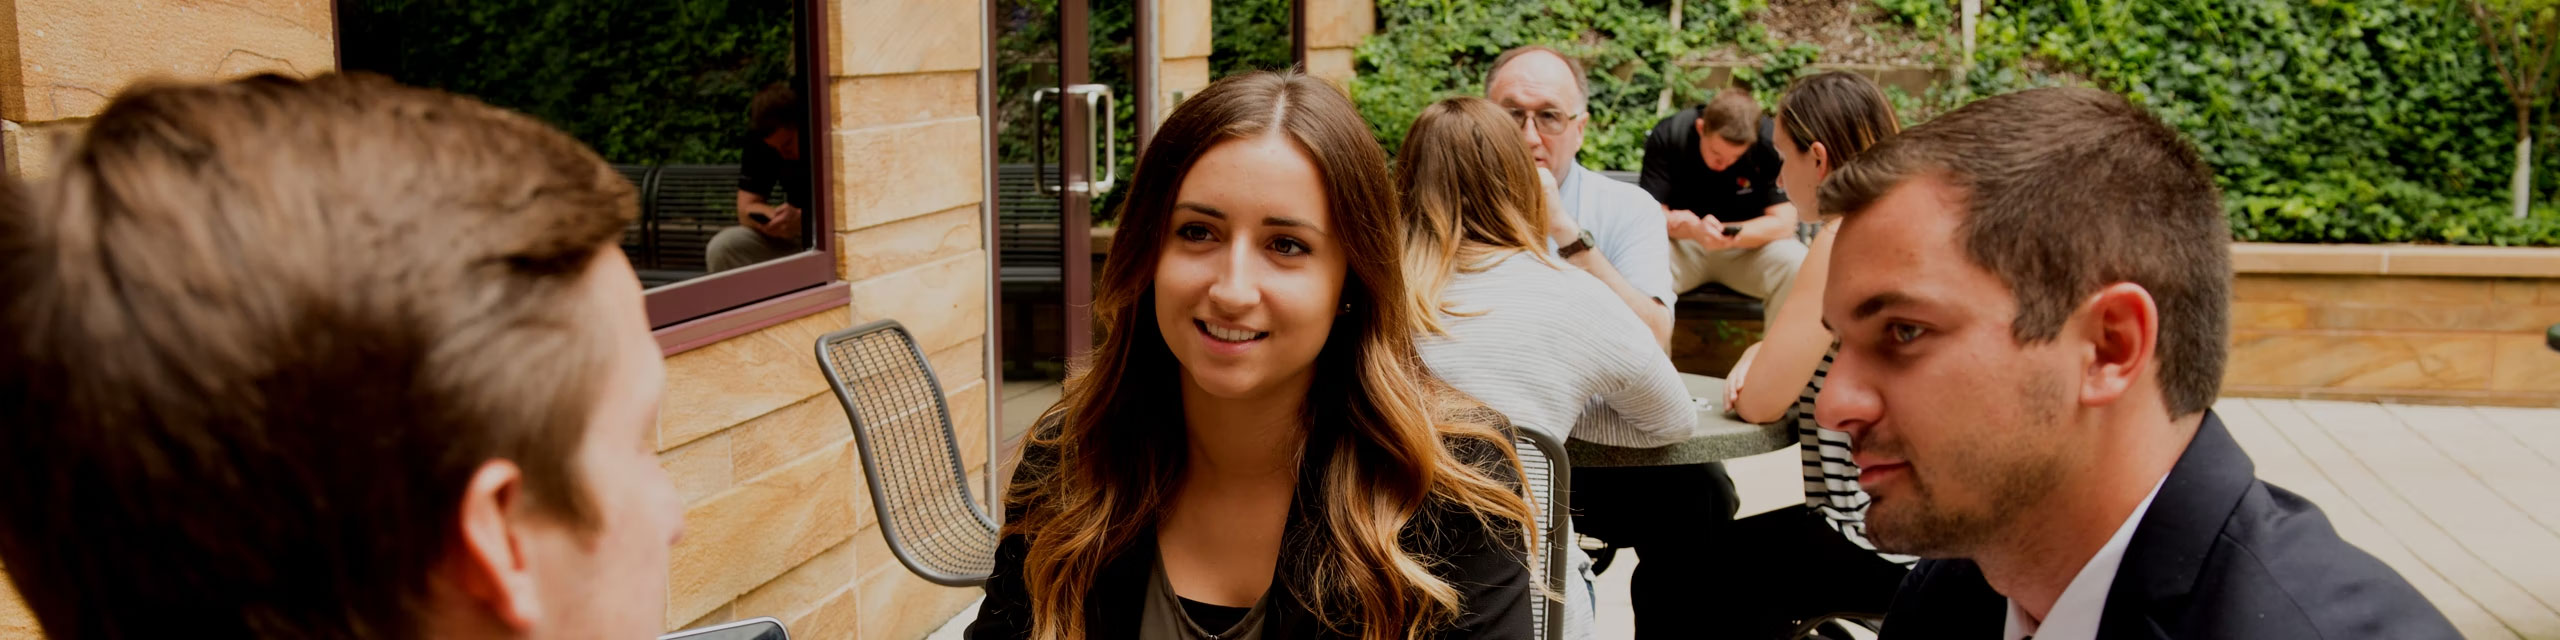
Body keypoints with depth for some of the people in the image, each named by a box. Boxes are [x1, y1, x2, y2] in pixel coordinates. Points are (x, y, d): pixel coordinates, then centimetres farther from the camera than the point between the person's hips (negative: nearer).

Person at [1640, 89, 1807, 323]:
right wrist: (1695, 230, -37)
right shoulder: (1668, 136, -15)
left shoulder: (1772, 141, -17)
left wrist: (1724, 234, -31)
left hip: (1750, 245, 0)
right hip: (1683, 245, 0)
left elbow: (1783, 223, -17)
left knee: (1800, 267, -30)